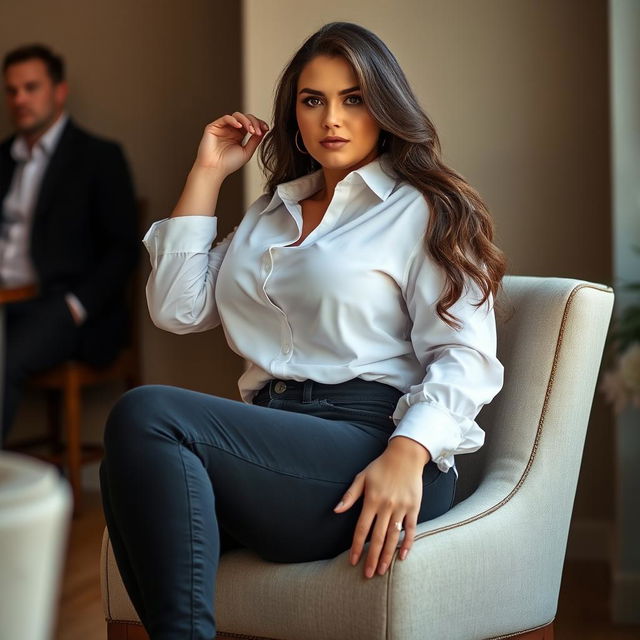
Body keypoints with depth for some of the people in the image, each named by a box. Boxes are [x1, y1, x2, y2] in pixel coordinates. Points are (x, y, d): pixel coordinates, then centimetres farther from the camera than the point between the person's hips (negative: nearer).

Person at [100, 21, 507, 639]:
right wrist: (207, 173, 18)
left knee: (145, 415, -28)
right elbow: (177, 308, 18)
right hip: (274, 439, 6)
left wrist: (406, 456, -22)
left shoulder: (422, 211, 9)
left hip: (369, 442, -5)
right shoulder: (270, 213, 28)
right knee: (131, 471, -29)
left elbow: (465, 357, -3)